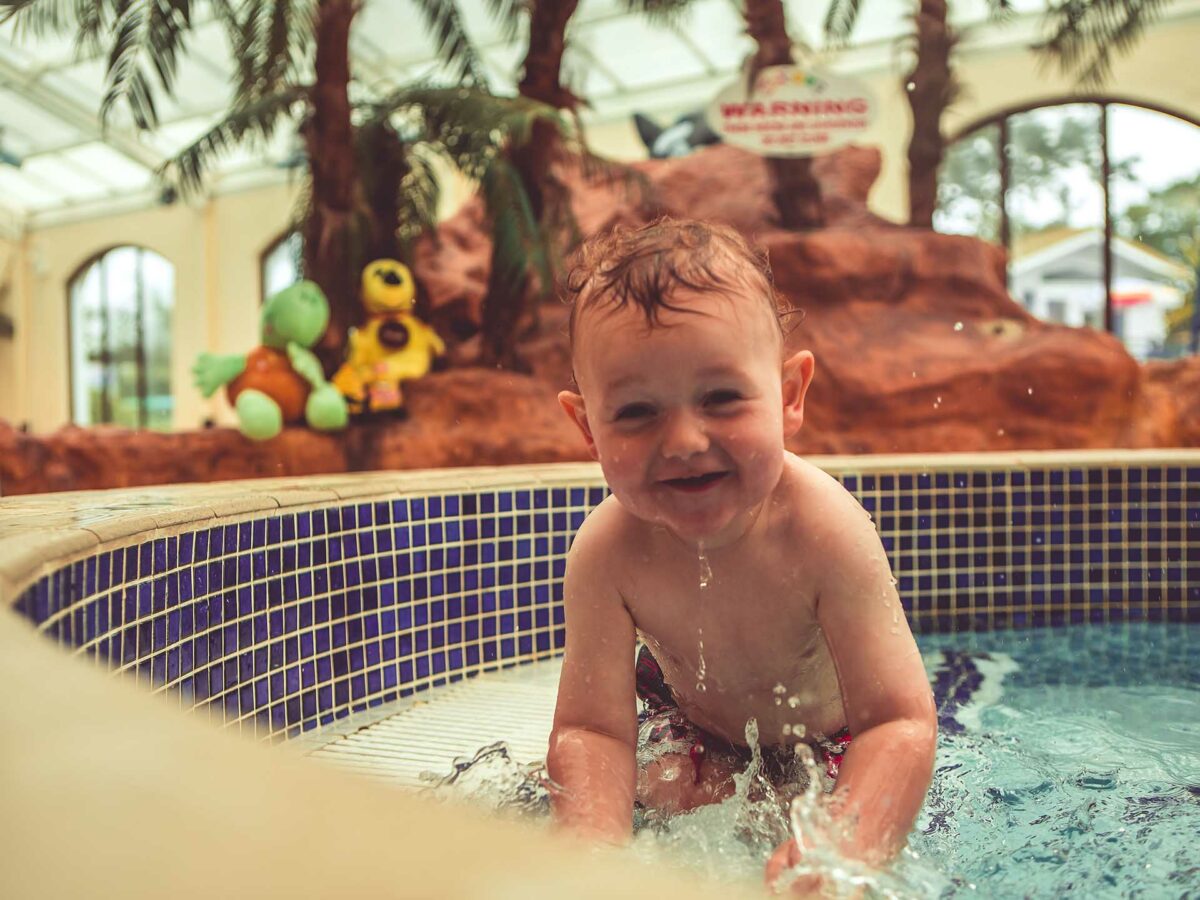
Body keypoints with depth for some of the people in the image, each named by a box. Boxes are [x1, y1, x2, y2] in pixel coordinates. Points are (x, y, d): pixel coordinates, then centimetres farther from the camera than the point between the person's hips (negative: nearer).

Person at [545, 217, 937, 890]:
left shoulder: (823, 531, -39)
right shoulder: (607, 552, -32)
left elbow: (901, 723, -41)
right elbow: (590, 730, -30)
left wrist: (846, 850, -59)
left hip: (829, 736, 0)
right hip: (695, 726, 1)